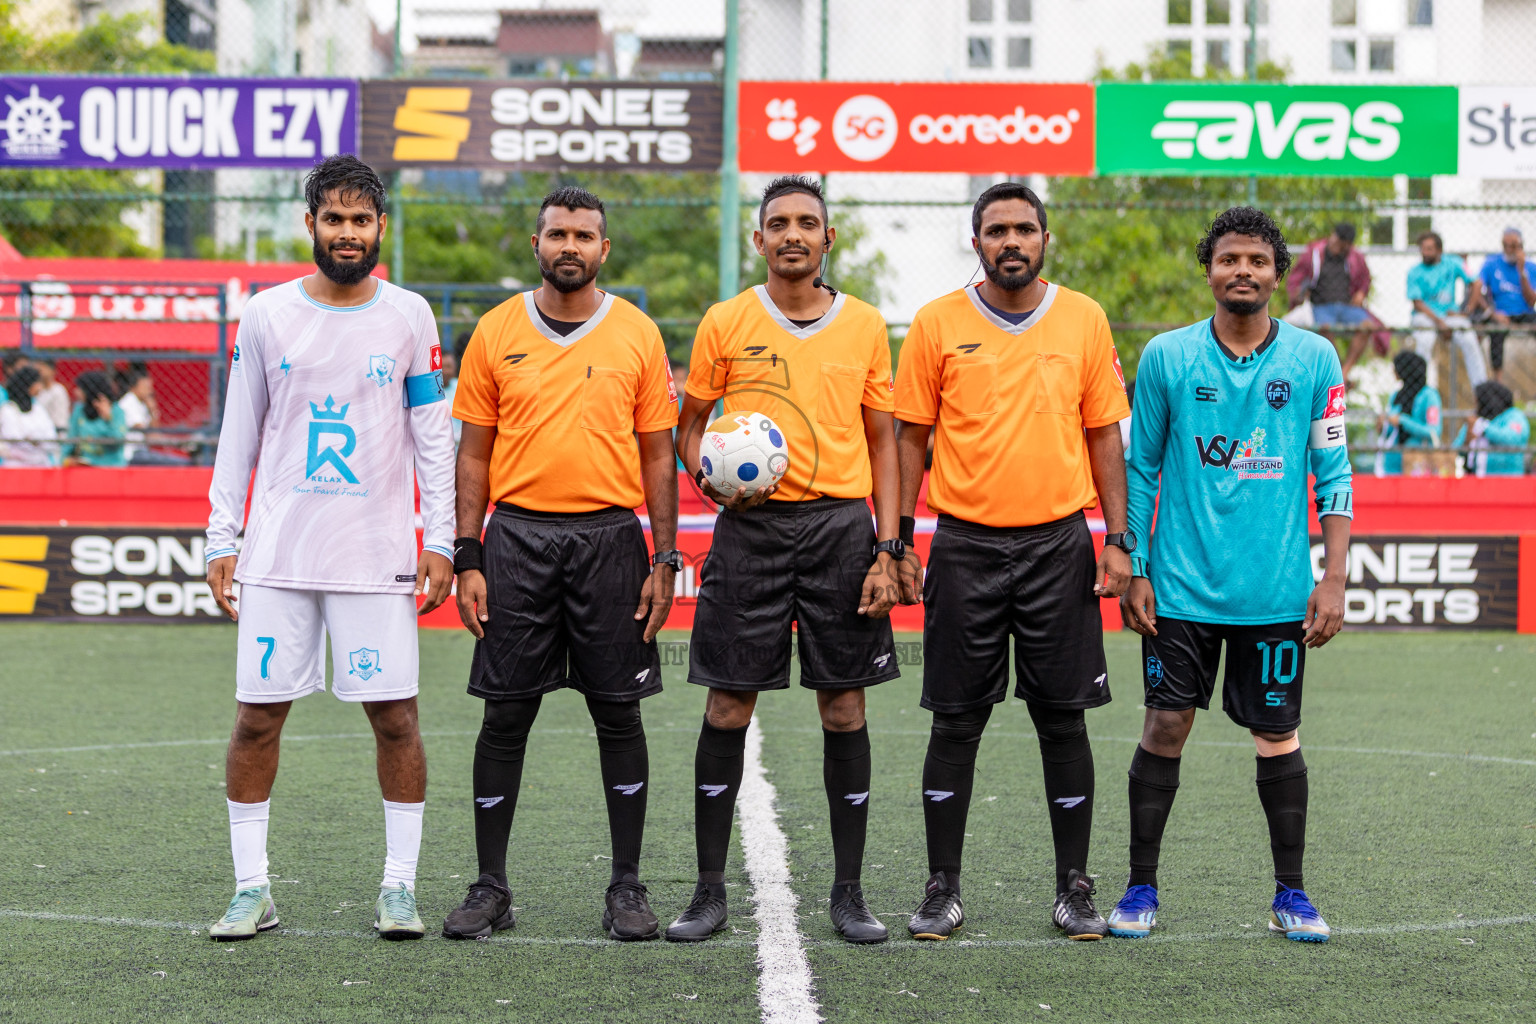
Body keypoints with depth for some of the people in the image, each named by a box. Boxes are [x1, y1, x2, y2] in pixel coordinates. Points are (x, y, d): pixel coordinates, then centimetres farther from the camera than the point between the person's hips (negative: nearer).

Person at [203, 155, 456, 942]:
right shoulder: (266, 315, 4)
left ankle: (399, 885, 10)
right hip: (276, 552, 1)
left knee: (394, 716, -1)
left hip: (378, 552, -1)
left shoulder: (409, 317, 3)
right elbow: (238, 435, 9)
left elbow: (433, 436, 5)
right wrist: (220, 542, 4)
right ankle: (251, 888, 10)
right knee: (257, 715, 1)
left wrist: (440, 541, -1)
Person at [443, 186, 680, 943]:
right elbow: (474, 452, 6)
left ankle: (627, 887, 12)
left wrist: (665, 560, -1)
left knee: (619, 714, 3)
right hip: (517, 536, 0)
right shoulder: (496, 333, 5)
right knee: (505, 714, 2)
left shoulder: (637, 334, 4)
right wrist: (467, 559, -1)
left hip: (610, 538, 0)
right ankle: (490, 887, 11)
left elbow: (657, 453, 6)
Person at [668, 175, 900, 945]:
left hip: (841, 524, 1)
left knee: (844, 708, 3)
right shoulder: (726, 323, 3)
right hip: (751, 527, -1)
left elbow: (882, 441, 9)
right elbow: (690, 426, 11)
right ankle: (710, 890, 9)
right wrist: (710, 478, -11)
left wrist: (887, 547, 1)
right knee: (728, 707, 0)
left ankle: (848, 892, 12)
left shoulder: (864, 325, 6)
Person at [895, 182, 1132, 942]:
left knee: (1063, 716, 4)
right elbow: (911, 436, 5)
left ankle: (1074, 890, 13)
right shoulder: (937, 324, 1)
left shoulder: (1084, 320, 4)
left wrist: (1118, 540, 1)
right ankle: (943, 888, 12)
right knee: (955, 721, 3)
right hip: (964, 544, 0)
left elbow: (1104, 435, 7)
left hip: (1059, 543, 1)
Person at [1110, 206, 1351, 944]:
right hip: (1183, 584, 0)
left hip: (1277, 591, 0)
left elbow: (1332, 474, 4)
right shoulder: (1166, 357, 1)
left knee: (1277, 735, 6)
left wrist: (1333, 579, -2)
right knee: (1166, 726, 1)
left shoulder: (1314, 359, 2)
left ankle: (1290, 895, 17)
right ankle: (1141, 888, 12)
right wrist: (1133, 570, 1)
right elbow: (1140, 468, 6)